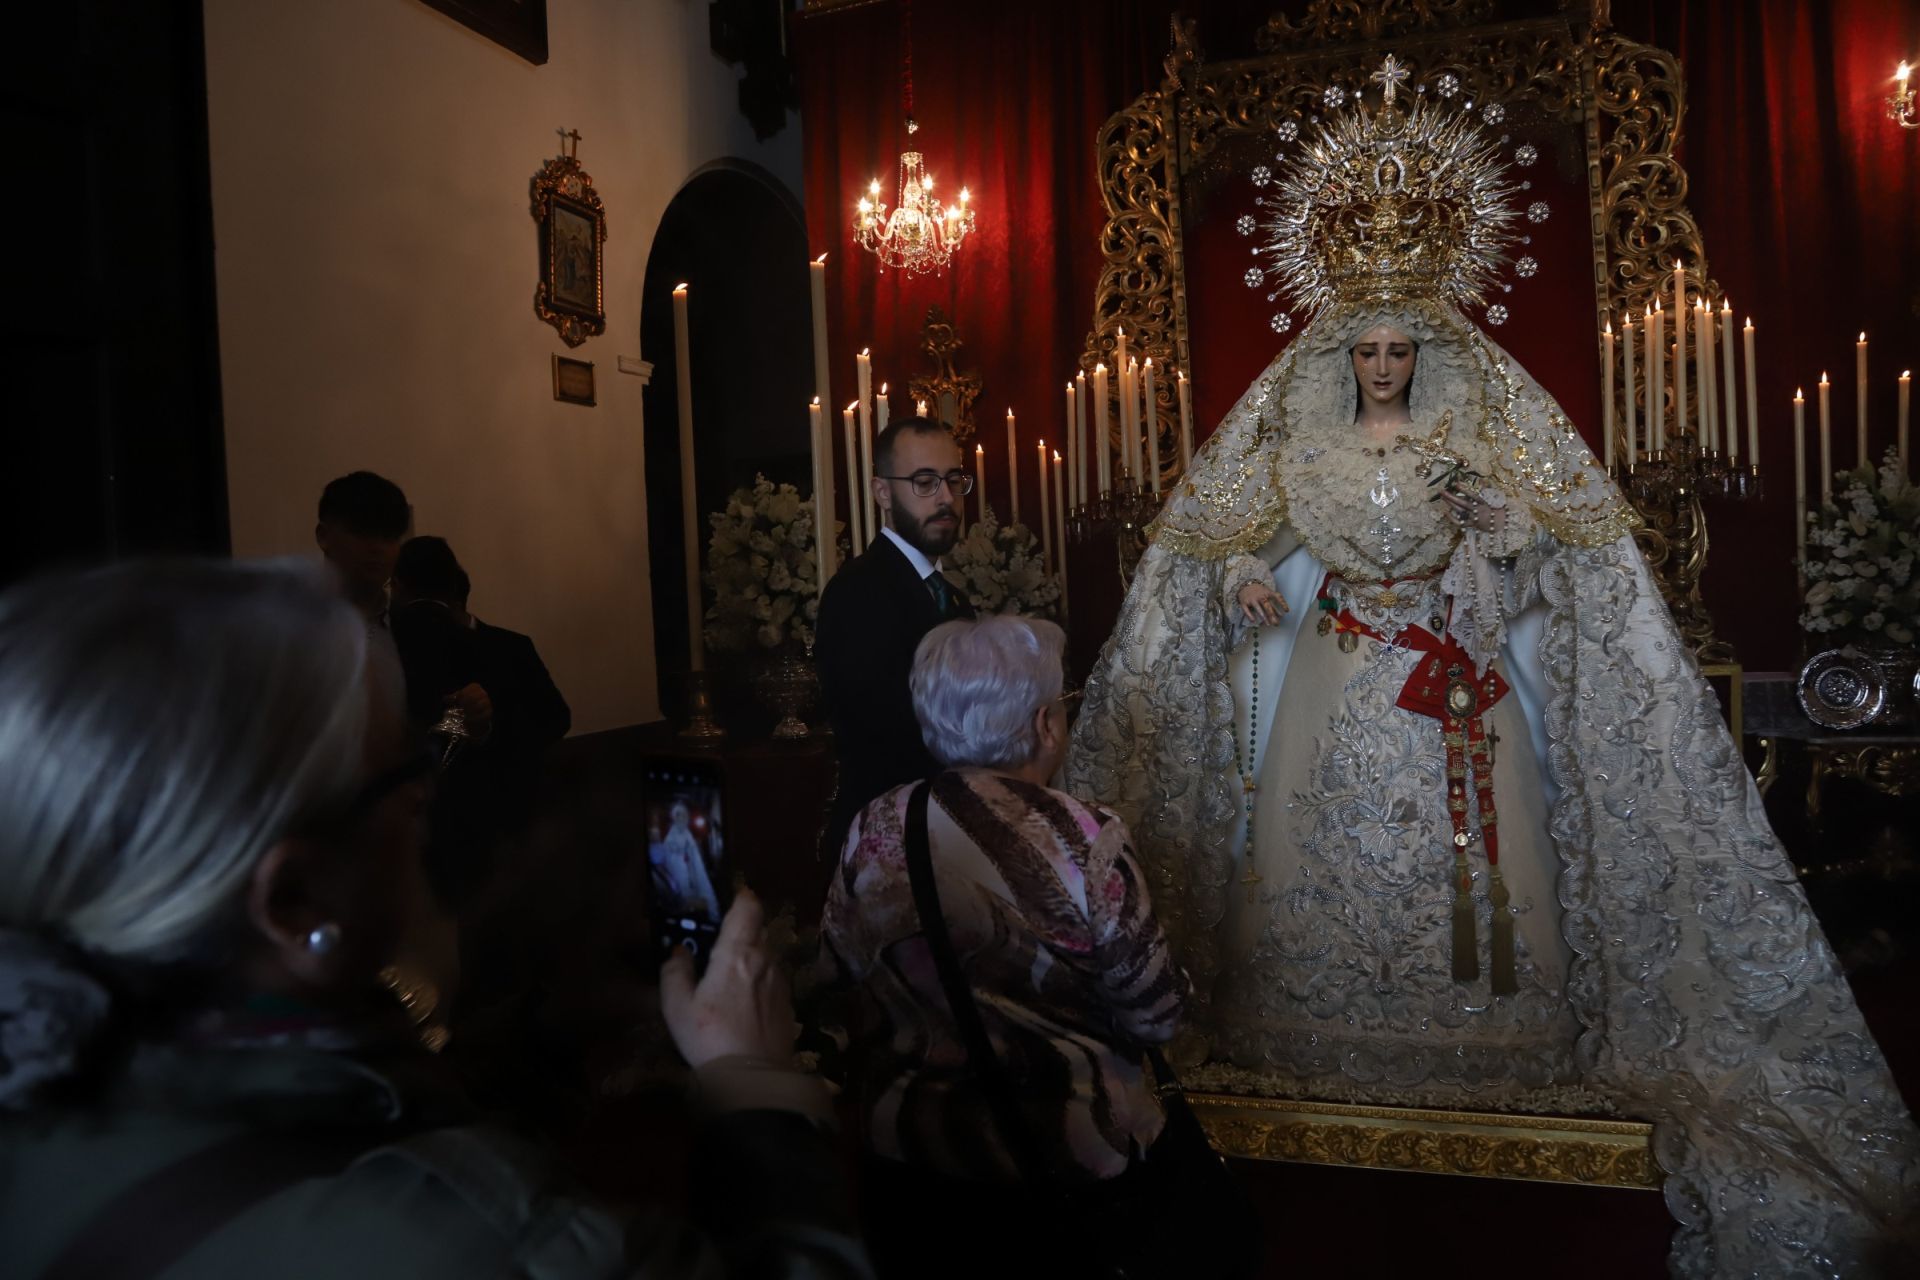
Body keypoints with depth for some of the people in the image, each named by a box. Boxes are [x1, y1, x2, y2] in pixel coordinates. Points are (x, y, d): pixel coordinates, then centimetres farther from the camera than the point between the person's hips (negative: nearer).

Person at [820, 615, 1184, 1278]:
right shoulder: (1086, 842, -27)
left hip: (907, 1149, 3)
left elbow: (836, 970, 0)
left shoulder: (874, 830, -16)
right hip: (1064, 1155, -2)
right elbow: (1153, 1017, -17)